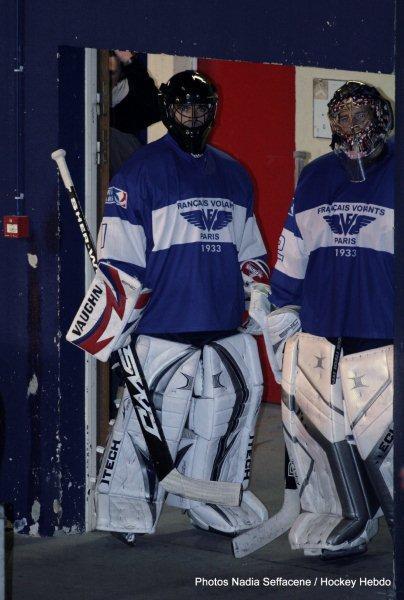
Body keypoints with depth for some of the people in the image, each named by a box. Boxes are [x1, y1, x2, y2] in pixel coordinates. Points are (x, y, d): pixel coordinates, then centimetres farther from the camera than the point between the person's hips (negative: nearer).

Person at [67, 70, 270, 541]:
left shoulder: (234, 175, 16)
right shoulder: (141, 171, -4)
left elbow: (249, 251, 24)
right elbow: (119, 259, -8)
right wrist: (100, 332, -12)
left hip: (226, 327, 6)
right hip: (163, 328, -6)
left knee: (225, 413, 8)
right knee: (150, 420, -8)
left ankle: (211, 504, 22)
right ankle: (126, 512, 3)